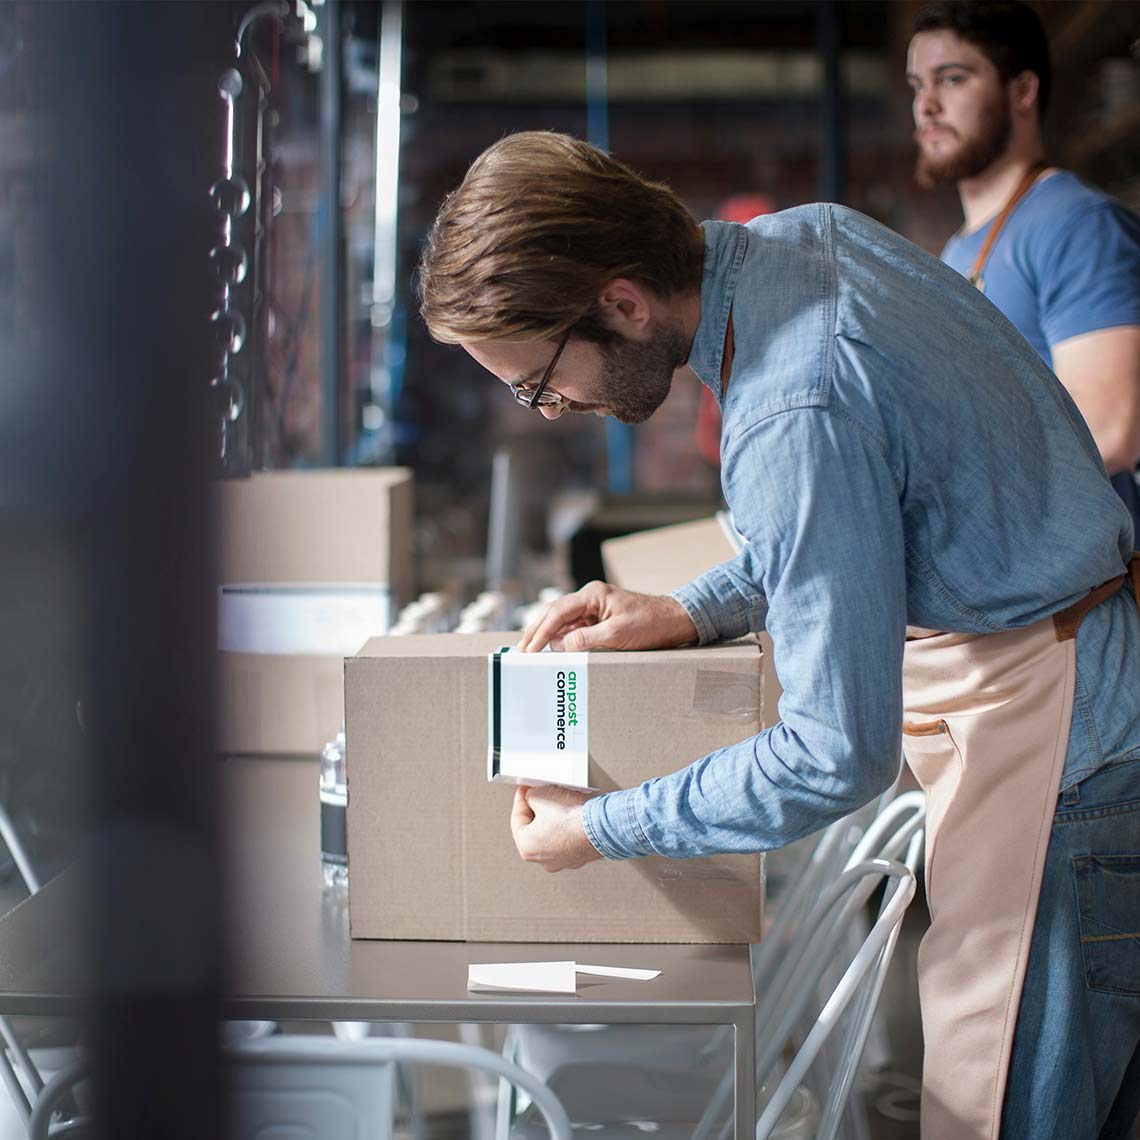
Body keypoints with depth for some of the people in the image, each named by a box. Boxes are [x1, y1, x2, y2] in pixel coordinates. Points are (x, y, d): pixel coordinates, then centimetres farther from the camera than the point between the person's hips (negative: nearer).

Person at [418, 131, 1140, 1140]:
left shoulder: (796, 418, -28)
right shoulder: (808, 234, 3)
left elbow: (838, 755, -24)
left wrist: (601, 829, -12)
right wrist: (691, 611, 7)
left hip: (1057, 739, -10)